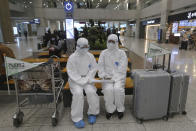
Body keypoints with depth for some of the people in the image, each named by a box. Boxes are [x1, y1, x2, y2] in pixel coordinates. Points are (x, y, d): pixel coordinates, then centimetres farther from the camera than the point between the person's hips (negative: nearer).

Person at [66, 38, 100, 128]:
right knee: (78, 93, -28)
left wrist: (88, 78, -11)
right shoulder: (72, 58, -9)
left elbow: (94, 68, 3)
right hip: (75, 80, -2)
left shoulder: (90, 56, 0)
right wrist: (82, 81, -19)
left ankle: (92, 113, -1)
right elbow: (72, 73, -11)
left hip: (87, 79, 2)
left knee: (91, 91, -24)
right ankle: (77, 118, -13)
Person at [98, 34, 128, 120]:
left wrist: (113, 78, -15)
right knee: (108, 89, -28)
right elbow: (100, 66, 2)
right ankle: (110, 110, -6)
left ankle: (120, 109, -5)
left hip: (118, 77, -1)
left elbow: (122, 68, -6)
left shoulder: (121, 53, 1)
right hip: (107, 77, 1)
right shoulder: (103, 53, 7)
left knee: (118, 88, -30)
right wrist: (104, 76, -14)